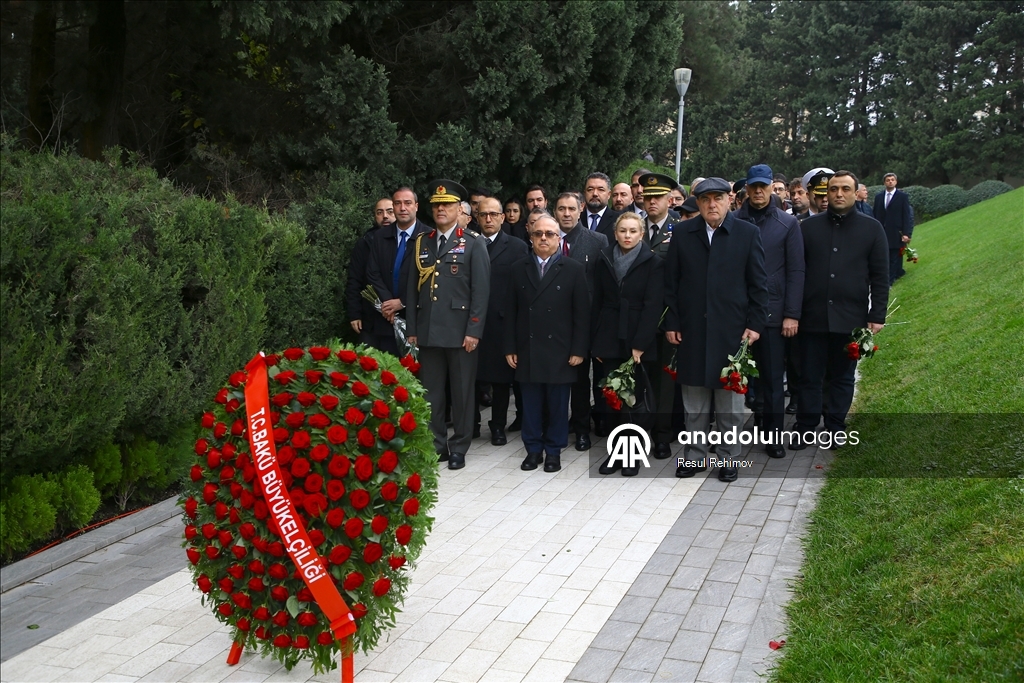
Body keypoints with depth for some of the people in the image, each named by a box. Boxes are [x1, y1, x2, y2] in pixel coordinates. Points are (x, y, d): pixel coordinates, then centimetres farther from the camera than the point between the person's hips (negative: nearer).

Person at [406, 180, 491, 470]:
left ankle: (459, 447, 14)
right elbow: (413, 288, 11)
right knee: (430, 392, 7)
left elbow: (481, 291, -5)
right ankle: (436, 445, 17)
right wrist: (412, 329, 6)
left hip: (460, 332, -3)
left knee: (462, 392, 4)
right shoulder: (421, 242, 12)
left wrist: (474, 331, -11)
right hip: (428, 331, 4)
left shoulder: (474, 244, 1)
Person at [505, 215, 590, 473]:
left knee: (557, 404, 6)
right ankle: (533, 449, 19)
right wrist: (510, 348, 1)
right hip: (527, 349, 2)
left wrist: (579, 350, -7)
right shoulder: (518, 269, 8)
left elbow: (582, 313, -2)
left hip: (560, 350, -2)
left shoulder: (574, 269, 1)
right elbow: (512, 311, 6)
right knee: (531, 404, 7)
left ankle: (554, 451, 18)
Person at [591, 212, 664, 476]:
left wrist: (640, 344, -14)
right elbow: (597, 302, 9)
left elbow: (653, 305, -8)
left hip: (640, 342, -3)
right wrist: (594, 342, 4)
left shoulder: (653, 263, -2)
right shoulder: (604, 261, 8)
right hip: (610, 339, 3)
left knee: (636, 396, 1)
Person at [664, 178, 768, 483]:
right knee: (694, 402, 8)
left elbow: (758, 283, 1)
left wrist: (755, 323, -5)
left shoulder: (747, 233, 1)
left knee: (730, 399, 6)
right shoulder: (683, 234, 5)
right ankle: (694, 455, 20)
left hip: (732, 330, -1)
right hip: (692, 329, 2)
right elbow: (671, 282, 6)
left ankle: (728, 458, 18)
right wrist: (671, 322, 1)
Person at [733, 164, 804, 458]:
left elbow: (796, 271, 1)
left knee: (772, 377, 4)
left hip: (772, 311, 0)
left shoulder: (788, 223, 4)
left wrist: (792, 314, -5)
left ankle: (773, 434, 13)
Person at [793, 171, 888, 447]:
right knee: (809, 376, 6)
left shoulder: (871, 228, 3)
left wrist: (877, 316, -3)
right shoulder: (809, 227, 4)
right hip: (813, 316, 0)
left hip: (850, 318, 0)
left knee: (842, 377, 11)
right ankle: (805, 428, 17)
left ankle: (836, 428, 23)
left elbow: (880, 277, 2)